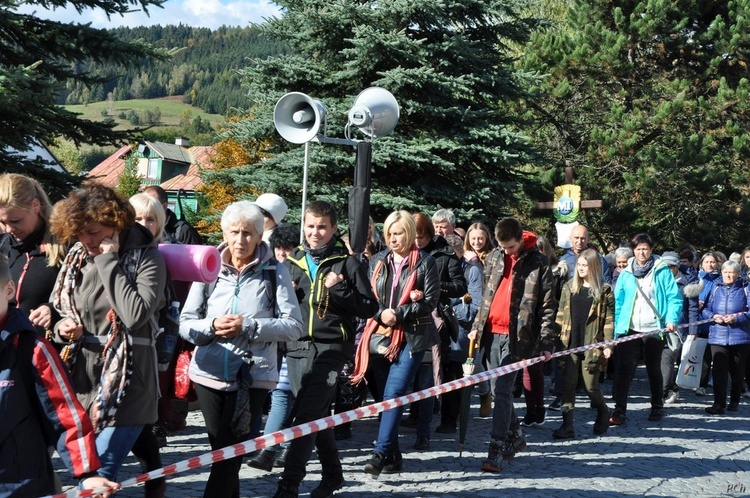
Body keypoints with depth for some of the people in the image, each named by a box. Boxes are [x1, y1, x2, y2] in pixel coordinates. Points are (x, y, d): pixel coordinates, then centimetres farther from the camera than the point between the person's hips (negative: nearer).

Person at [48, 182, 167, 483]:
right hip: (81, 382, 6)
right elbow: (58, 314, 20)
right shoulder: (77, 257, 9)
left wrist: (108, 261, -18)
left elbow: (136, 315, -25)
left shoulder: (146, 257, -9)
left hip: (125, 386, -6)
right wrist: (62, 328, -4)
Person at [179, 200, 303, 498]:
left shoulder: (275, 273, -2)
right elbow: (185, 324, 6)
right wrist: (212, 326, -15)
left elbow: (294, 326, -6)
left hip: (253, 376, -3)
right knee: (221, 451, 12)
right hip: (210, 373, 3)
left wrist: (248, 326, -17)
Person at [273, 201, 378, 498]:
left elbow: (370, 307, -2)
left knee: (307, 416, -12)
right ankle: (332, 474, 29)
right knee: (317, 414, 13)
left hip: (331, 347, -5)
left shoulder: (347, 263, 1)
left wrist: (338, 291, -15)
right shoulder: (293, 261, 13)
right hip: (297, 346, 5)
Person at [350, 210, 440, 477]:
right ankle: (393, 455, 15)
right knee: (384, 395, 6)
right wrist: (382, 314, -4)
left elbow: (430, 300, -5)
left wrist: (398, 314, -12)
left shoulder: (425, 263, 0)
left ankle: (380, 453, -18)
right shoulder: (377, 261, 13)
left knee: (394, 393, -15)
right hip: (380, 334, 5)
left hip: (412, 336, -5)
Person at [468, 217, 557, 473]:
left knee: (502, 390, -9)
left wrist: (546, 342, -11)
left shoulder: (538, 264, -6)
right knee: (500, 389, 13)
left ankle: (496, 450, -7)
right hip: (491, 332, 6)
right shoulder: (494, 257, 10)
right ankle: (515, 436, 31)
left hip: (516, 335, -6)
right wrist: (477, 326, 17)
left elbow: (547, 306, -6)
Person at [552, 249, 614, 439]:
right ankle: (567, 425, 0)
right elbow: (561, 314, 12)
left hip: (592, 345, -3)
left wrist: (608, 345, -10)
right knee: (568, 384, -2)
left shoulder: (604, 290, 0)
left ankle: (603, 411, 31)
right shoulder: (569, 287, 11)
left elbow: (609, 319, -3)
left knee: (590, 385, 1)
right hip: (570, 344, 3)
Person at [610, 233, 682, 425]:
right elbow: (618, 302, 7)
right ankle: (620, 411, -11)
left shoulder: (662, 271, 0)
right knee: (624, 369, -10)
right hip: (629, 329, 1)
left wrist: (672, 320, -18)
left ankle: (657, 408, 30)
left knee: (654, 370, 14)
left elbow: (674, 298, -4)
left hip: (654, 329, -1)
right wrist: (617, 328, 1)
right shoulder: (626, 274, 7)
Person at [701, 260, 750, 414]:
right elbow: (706, 309, 10)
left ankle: (734, 401, 26)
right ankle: (719, 404, -11)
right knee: (719, 371, -8)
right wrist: (713, 316, -10)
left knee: (737, 372, 10)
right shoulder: (716, 289, 10)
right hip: (718, 337, 1)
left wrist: (736, 318, -20)